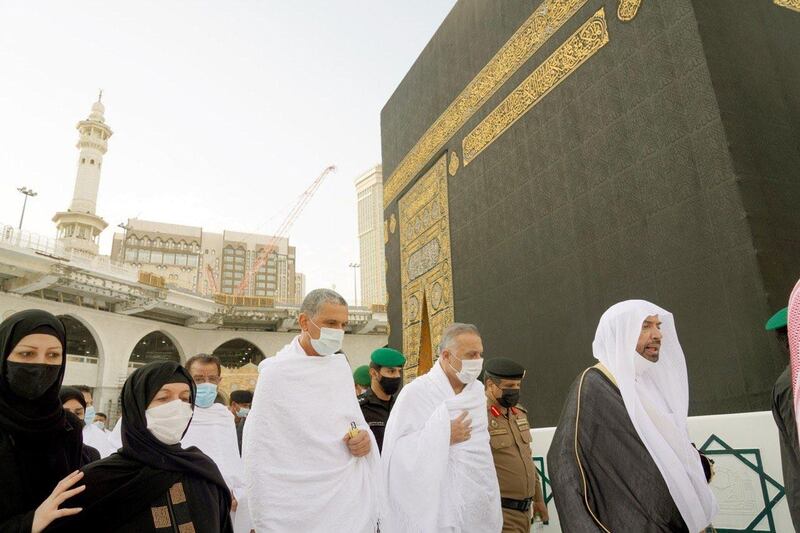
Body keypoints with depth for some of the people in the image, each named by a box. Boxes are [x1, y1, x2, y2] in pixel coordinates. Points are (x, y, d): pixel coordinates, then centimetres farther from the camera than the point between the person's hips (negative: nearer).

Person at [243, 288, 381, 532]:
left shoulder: (341, 365, 4)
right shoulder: (276, 372, -13)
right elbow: (257, 457, -13)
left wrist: (365, 436, -8)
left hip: (354, 495, 5)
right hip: (306, 508, -5)